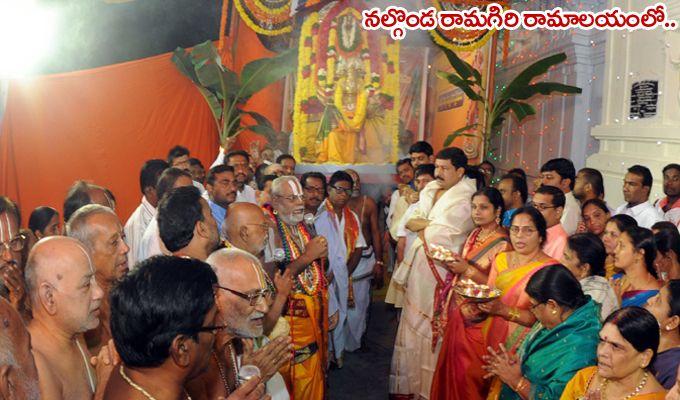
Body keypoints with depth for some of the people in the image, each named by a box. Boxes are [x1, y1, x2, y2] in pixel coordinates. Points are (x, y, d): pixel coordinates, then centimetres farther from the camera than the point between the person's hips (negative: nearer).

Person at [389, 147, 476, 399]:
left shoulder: (465, 199, -14)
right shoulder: (429, 191, 10)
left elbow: (438, 237, -19)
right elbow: (408, 222, 8)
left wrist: (421, 225, -3)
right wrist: (431, 225, -6)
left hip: (442, 273, -7)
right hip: (419, 267, 7)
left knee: (433, 330, 2)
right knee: (414, 325, 14)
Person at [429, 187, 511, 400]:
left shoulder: (502, 244, -15)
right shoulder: (475, 234, 7)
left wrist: (468, 269, -23)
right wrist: (451, 263, -3)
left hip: (478, 316, -7)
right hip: (459, 308, 7)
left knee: (468, 370, 4)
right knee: (451, 364, 15)